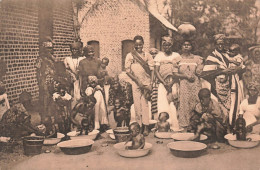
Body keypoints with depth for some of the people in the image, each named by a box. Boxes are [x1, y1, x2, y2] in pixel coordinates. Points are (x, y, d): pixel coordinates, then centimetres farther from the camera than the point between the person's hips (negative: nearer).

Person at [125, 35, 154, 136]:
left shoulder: (147, 55, 7)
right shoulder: (130, 56, 5)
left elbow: (151, 71, 5)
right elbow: (127, 71, 1)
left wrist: (150, 84, -5)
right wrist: (138, 81, -8)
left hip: (146, 82, 0)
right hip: (135, 82, 0)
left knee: (145, 104, -5)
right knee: (137, 105, 0)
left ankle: (146, 127, -4)